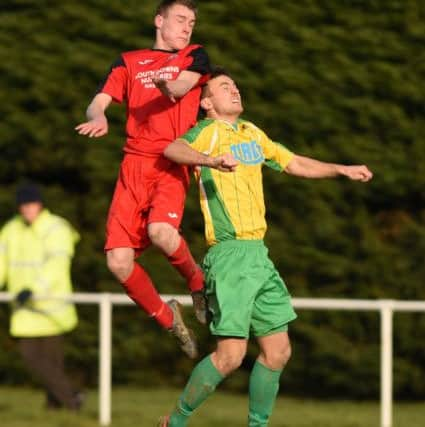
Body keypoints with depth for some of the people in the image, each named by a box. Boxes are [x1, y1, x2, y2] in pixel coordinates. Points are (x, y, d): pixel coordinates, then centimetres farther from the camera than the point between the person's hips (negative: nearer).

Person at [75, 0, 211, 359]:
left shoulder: (195, 57, 14)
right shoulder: (129, 62, 19)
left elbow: (185, 84, -8)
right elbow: (98, 101, 8)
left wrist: (169, 86, -33)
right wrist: (99, 117, -17)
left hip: (173, 162, -2)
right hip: (134, 164, 3)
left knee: (161, 231, -33)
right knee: (118, 261, -11)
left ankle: (197, 281, -2)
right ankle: (167, 319, 13)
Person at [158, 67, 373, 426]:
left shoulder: (252, 133, 19)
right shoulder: (210, 131, -5)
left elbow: (294, 163, 33)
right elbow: (173, 149, -26)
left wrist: (342, 170, 29)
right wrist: (211, 161, -44)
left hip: (258, 255, 8)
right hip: (230, 254, -8)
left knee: (277, 351, 7)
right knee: (231, 354, -13)